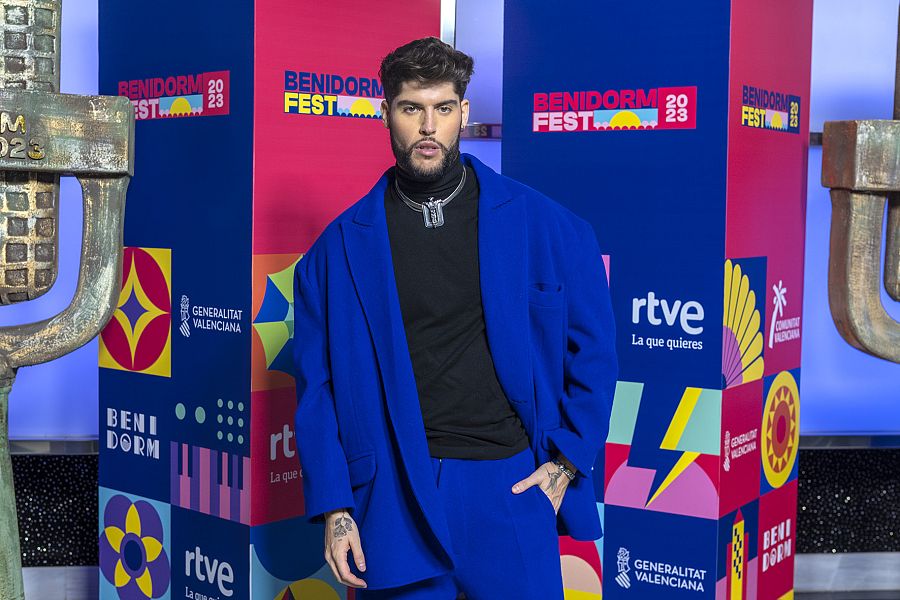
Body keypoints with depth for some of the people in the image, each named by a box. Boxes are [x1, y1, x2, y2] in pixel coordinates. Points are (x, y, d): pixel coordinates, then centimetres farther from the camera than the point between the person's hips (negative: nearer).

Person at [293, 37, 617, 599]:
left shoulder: (544, 226, -1)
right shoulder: (341, 247, 1)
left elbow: (593, 348, 5)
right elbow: (319, 385, 2)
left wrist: (567, 463, -1)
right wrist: (333, 508, -2)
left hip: (511, 489, 0)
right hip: (396, 497, 1)